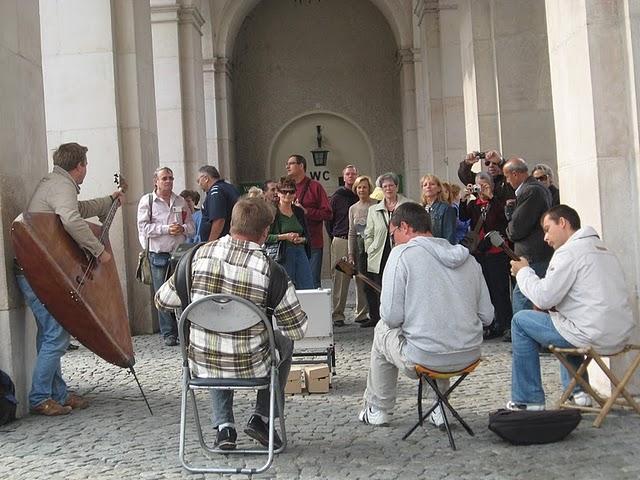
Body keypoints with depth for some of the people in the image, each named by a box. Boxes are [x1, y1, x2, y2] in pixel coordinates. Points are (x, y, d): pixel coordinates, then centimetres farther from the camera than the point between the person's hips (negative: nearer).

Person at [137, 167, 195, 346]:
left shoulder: (181, 202, 13)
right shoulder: (147, 201, 2)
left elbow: (192, 227, 14)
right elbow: (143, 227, -7)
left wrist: (182, 228, -8)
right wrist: (166, 229, -15)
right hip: (159, 255, -3)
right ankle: (168, 333, 8)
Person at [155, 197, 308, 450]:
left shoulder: (201, 254, -9)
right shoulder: (269, 268, -17)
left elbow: (163, 300, 2)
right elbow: (297, 328, -9)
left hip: (201, 365, 3)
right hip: (248, 367, -3)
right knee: (284, 342, 29)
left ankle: (224, 425, 25)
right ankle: (261, 418, 24)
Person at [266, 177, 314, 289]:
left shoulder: (299, 211, 14)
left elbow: (307, 235, 20)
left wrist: (301, 239, -2)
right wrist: (284, 236, -15)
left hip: (301, 252, 5)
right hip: (282, 255, -5)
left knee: (308, 289, 0)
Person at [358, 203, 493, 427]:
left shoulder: (402, 253, -8)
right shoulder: (467, 257, 9)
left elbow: (391, 316, -13)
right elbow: (487, 316, 9)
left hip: (424, 358, -5)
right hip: (470, 355, 6)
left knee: (383, 330, 24)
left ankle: (377, 410, 33)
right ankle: (441, 408, 34)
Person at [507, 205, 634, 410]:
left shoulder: (569, 251, -10)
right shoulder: (602, 247, 19)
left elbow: (543, 297, -15)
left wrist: (523, 271, 1)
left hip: (595, 337, -9)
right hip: (621, 335, 9)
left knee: (521, 321, 4)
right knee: (560, 316, 36)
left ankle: (528, 400, 8)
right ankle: (577, 390, 31)